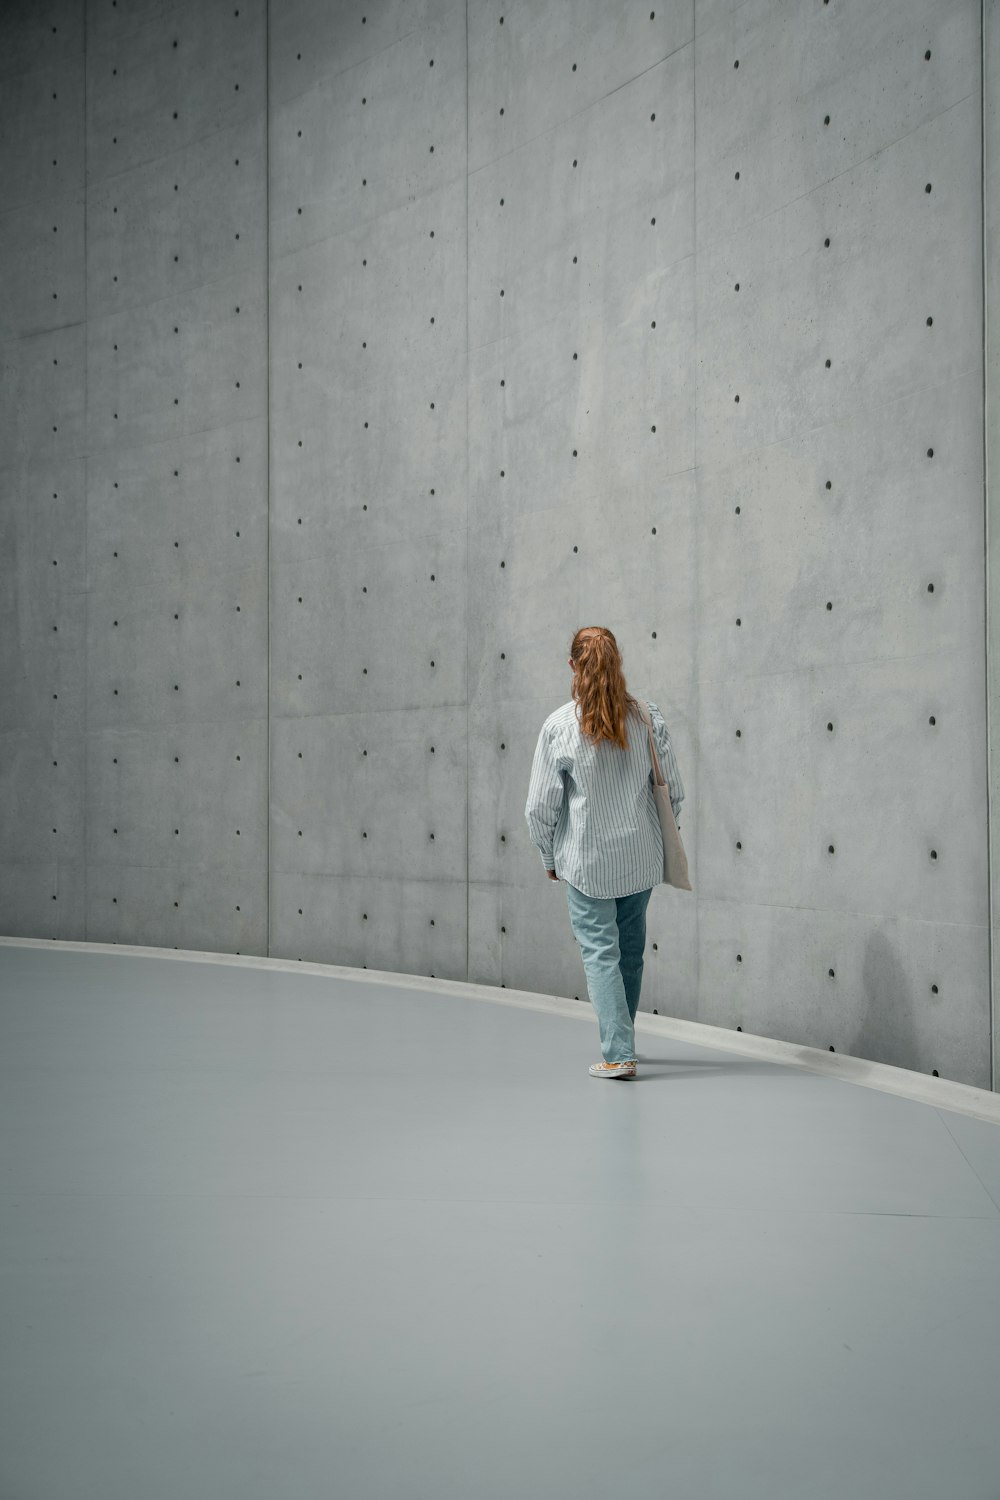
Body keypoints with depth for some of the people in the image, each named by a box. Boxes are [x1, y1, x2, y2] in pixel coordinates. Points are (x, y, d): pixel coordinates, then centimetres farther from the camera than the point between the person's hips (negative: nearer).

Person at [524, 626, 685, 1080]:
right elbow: (674, 791, -1)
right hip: (642, 858, 4)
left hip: (587, 861, -3)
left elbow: (540, 807, -8)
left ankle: (618, 1055, -1)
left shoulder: (559, 726, -13)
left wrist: (550, 858, 6)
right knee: (630, 951, 18)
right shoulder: (648, 717, -6)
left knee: (600, 953, 4)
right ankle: (620, 1038, 32)